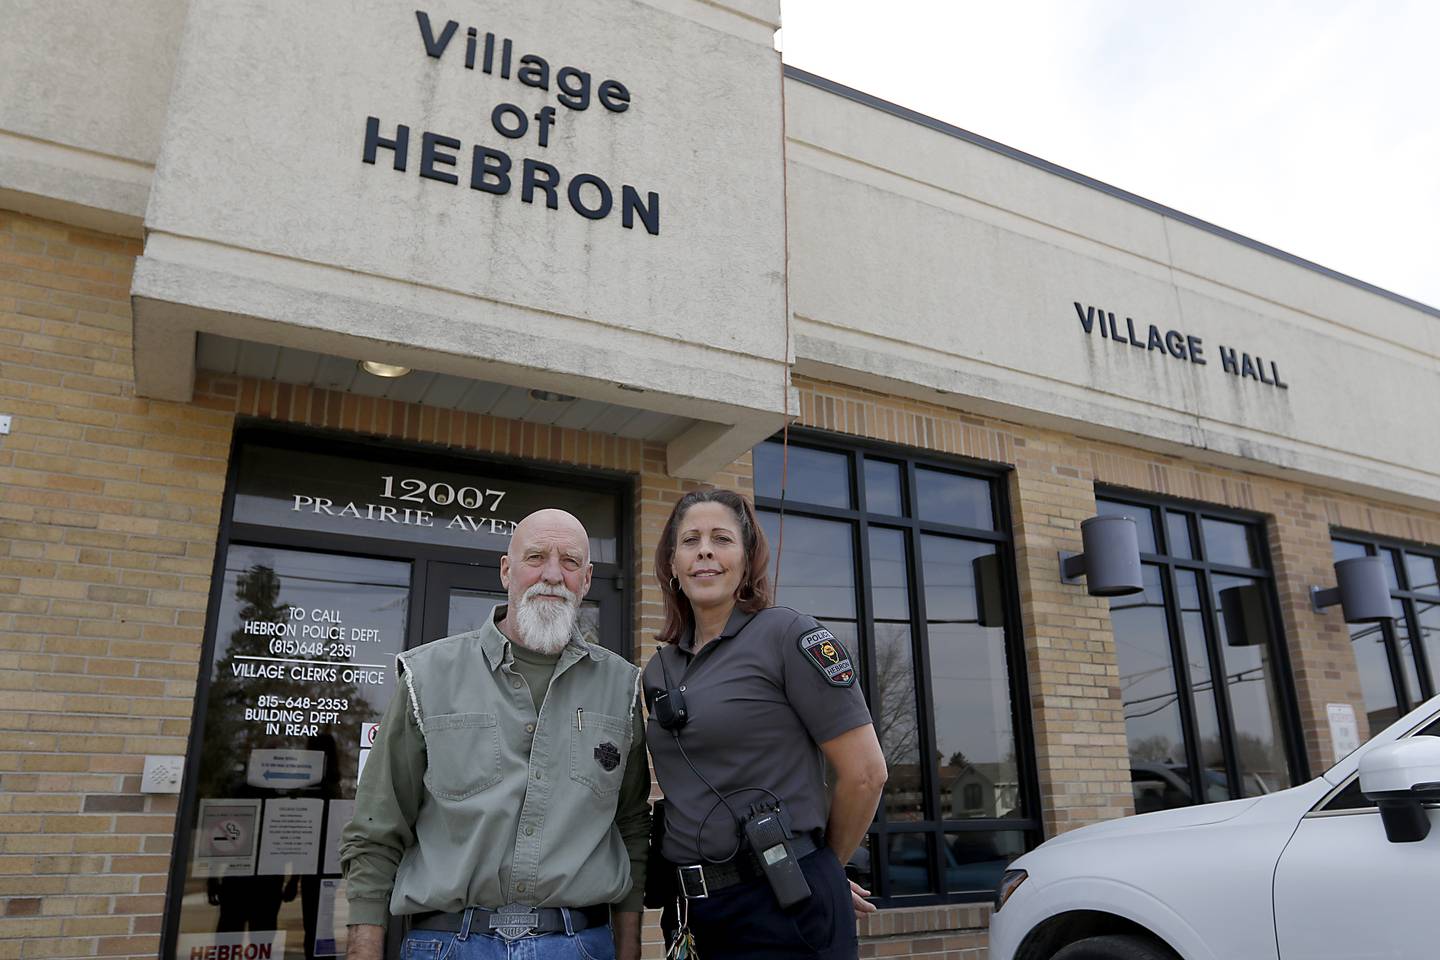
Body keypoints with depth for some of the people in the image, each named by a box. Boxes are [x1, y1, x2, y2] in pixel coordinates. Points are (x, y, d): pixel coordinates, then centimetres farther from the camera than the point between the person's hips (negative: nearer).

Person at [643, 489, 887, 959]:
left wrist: (819, 867, 1)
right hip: (700, 906, 6)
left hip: (786, 906, -6)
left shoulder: (788, 636, -12)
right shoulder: (659, 669, 7)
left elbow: (866, 773, -11)